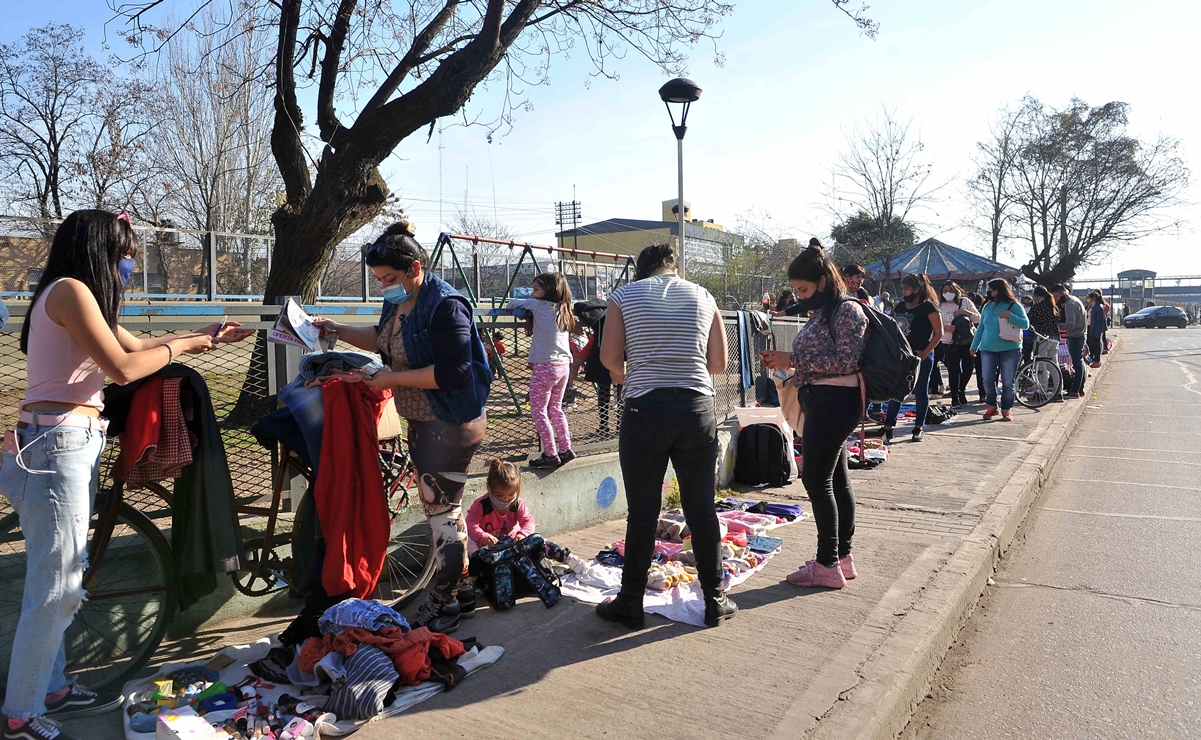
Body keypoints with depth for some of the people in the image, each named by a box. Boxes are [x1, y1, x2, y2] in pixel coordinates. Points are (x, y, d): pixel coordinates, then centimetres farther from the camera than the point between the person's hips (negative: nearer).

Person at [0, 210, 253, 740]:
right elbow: (124, 368, -17)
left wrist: (206, 335, 25)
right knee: (55, 586, -4)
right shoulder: (70, 290, -11)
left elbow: (136, 346, 23)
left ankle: (51, 690, 28)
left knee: (64, 578, 16)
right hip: (59, 443, -10)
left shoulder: (76, 297, 18)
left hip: (70, 443, 10)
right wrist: (181, 346, -2)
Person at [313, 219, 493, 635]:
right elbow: (383, 339, 26)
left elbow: (453, 371, -26)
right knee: (442, 508, 17)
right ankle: (459, 590, 31)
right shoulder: (398, 301, 8)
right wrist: (337, 330, 16)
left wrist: (394, 379, -22)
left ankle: (442, 606, 12)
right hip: (421, 423, 10)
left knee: (441, 511, -2)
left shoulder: (444, 305, -21)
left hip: (452, 425, -10)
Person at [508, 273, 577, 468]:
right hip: (564, 365, 7)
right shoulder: (564, 310, 9)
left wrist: (521, 308, 20)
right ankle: (566, 450, 19)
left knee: (538, 411, 2)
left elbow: (513, 303, 0)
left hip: (545, 366, -7)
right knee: (555, 409, 19)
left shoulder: (539, 305, -8)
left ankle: (550, 455, 2)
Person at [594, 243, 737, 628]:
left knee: (642, 513, 6)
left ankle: (630, 604, 18)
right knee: (702, 509, 12)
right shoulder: (703, 297, 10)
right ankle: (715, 601, 23)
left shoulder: (623, 296, 4)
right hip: (698, 409, 2)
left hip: (645, 411, -2)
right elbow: (718, 362, 8)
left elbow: (610, 357, -3)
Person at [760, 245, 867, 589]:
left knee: (816, 479, -7)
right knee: (837, 480, 13)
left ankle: (827, 565, 0)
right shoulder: (821, 312, 17)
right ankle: (842, 557, 22)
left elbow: (845, 362, -18)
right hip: (822, 403, 10)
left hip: (835, 402, -10)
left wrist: (793, 360, -17)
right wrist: (783, 362, 5)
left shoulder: (848, 310, -11)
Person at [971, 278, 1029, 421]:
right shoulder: (987, 307, 12)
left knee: (1008, 381, 0)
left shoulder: (1014, 306, 0)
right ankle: (992, 406, 12)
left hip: (1010, 349, -3)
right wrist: (974, 346, 15)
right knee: (988, 379, -5)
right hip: (988, 349, 3)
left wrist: (1010, 316, -19)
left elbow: (1025, 324, -6)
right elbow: (981, 327, 17)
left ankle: (1006, 409, 10)